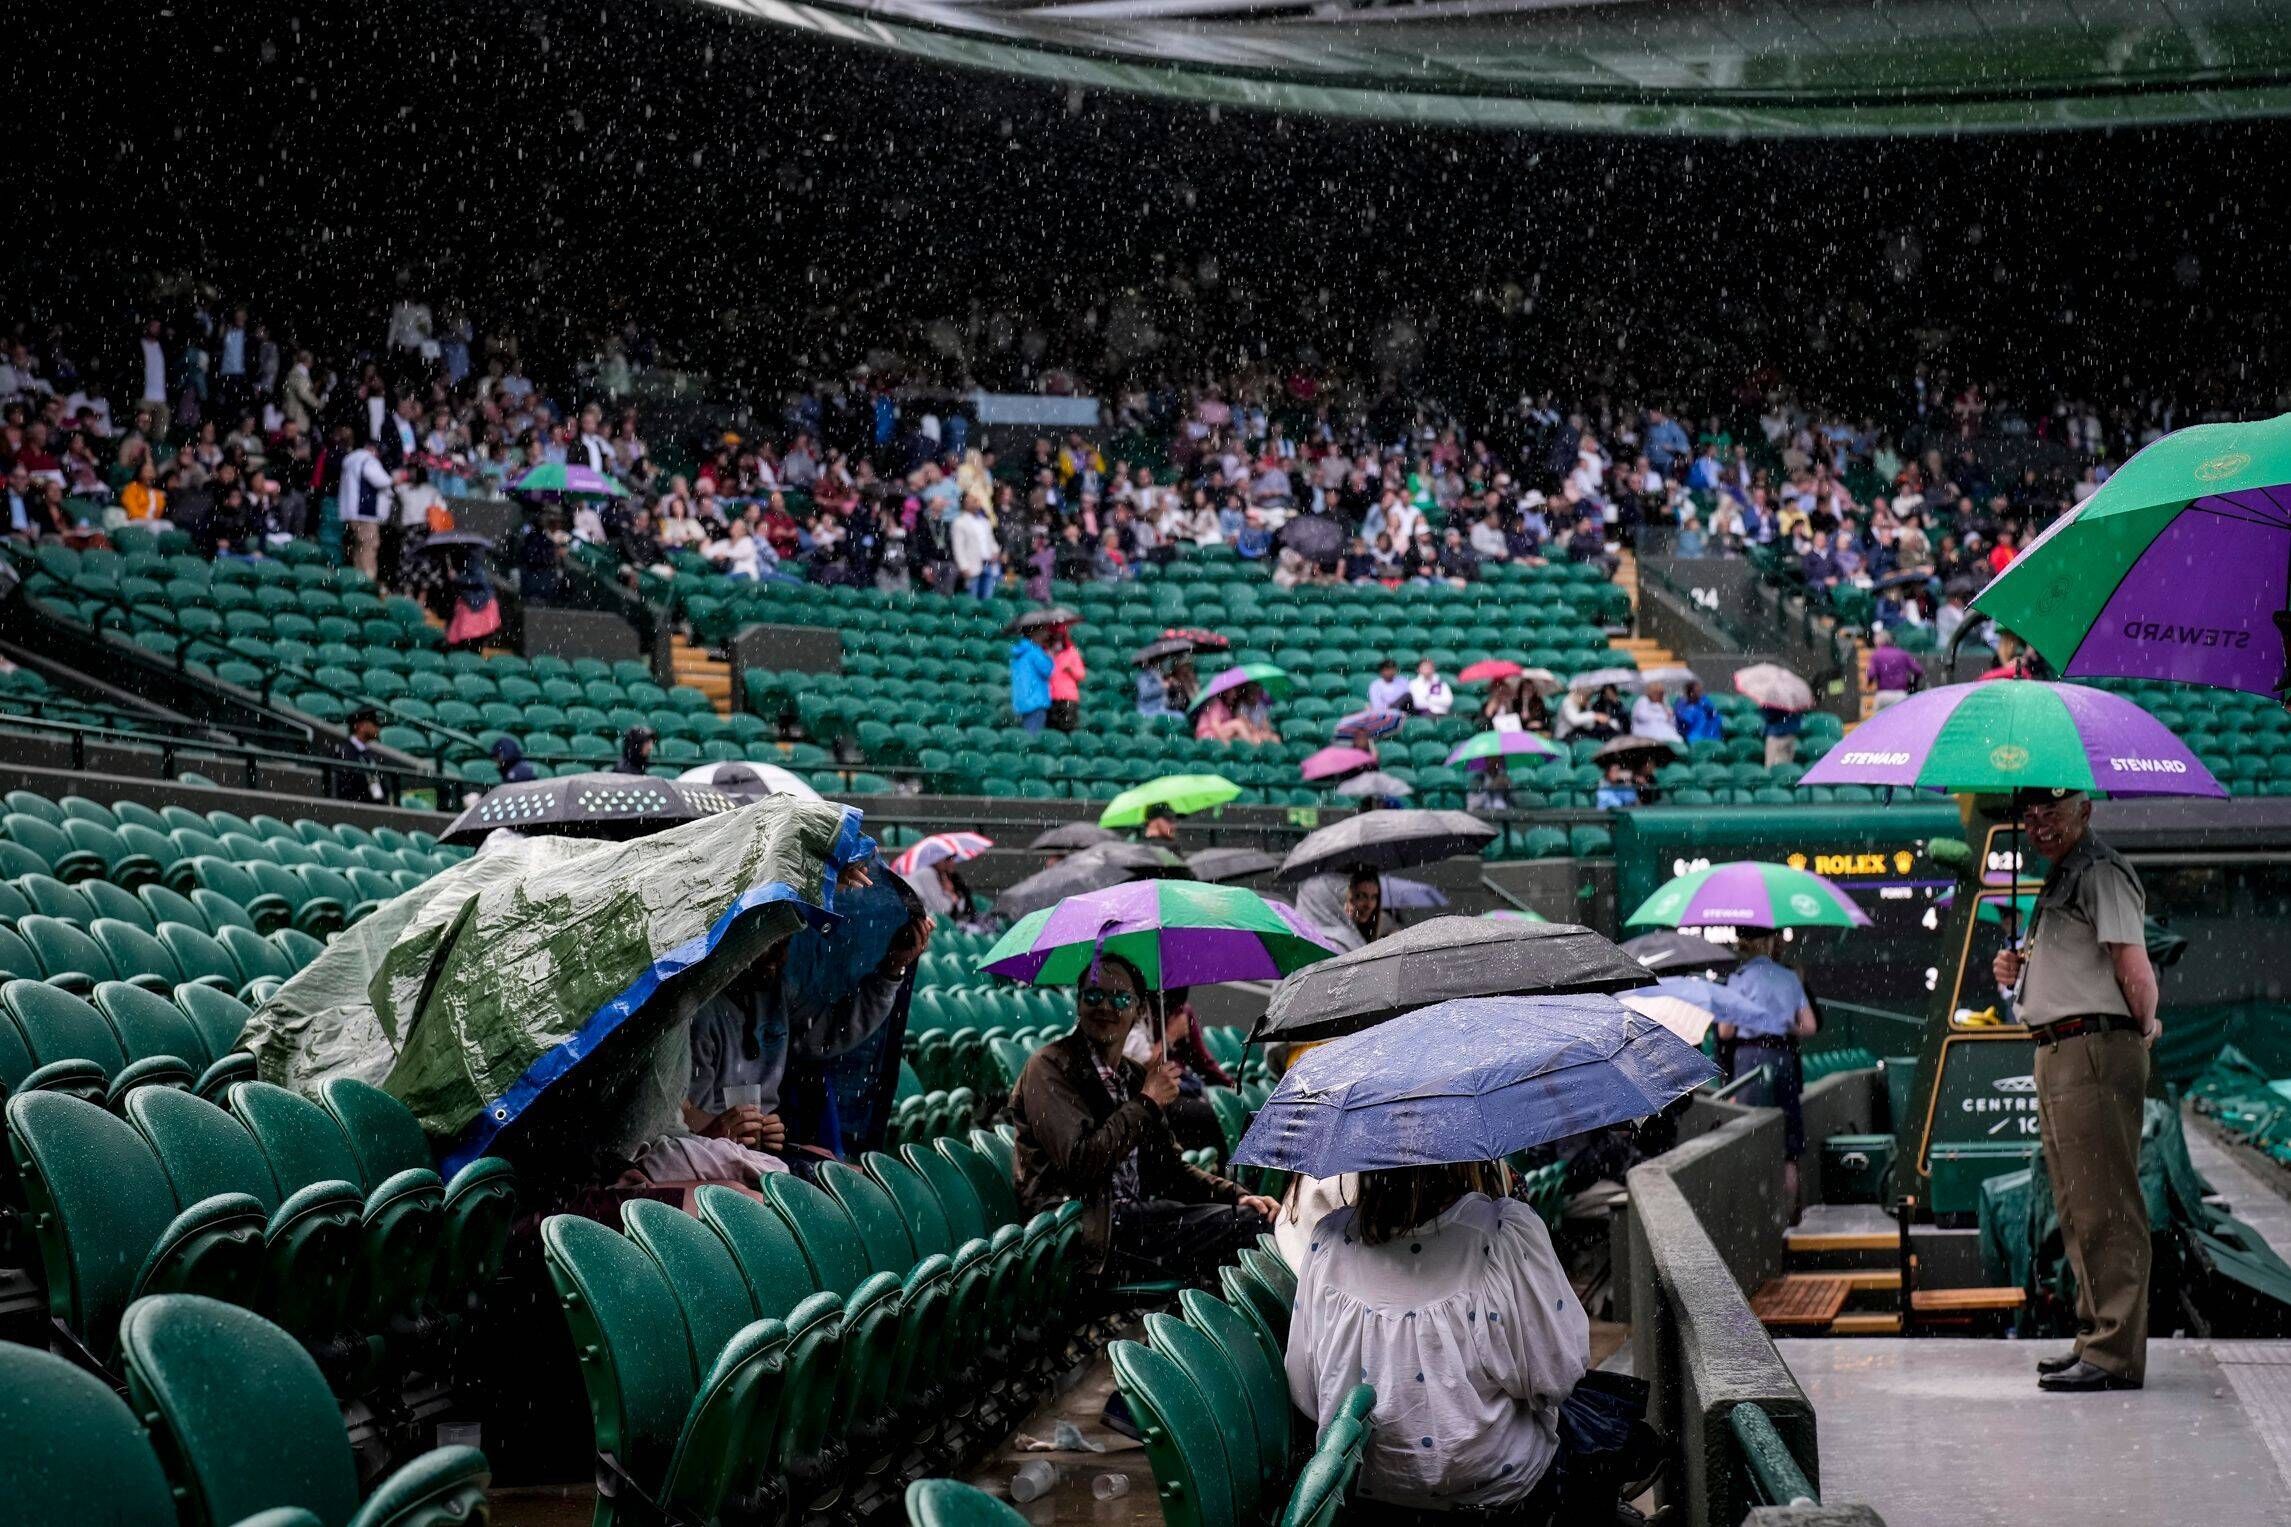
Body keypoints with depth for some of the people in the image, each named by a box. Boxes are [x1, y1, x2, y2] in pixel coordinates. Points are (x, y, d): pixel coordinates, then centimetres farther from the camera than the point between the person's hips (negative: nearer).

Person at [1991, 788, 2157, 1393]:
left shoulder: (2101, 873, -11)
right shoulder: (2060, 880, 21)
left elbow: (2136, 973, -20)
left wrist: (2143, 1028, -4)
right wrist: (2017, 970, 10)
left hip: (2095, 1052, -11)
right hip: (2057, 1056, 11)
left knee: (2104, 1208, -10)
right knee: (2080, 1210, 15)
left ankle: (2114, 1355, -9)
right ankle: (2096, 1338, 23)